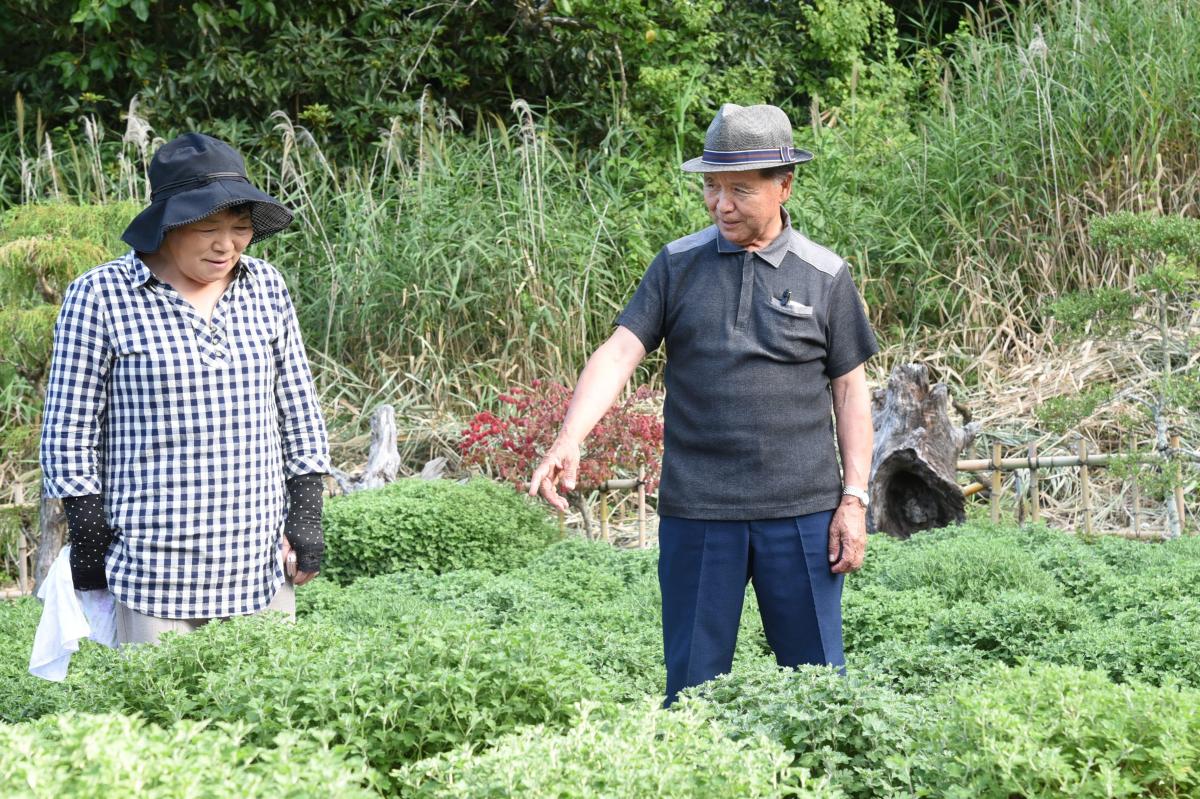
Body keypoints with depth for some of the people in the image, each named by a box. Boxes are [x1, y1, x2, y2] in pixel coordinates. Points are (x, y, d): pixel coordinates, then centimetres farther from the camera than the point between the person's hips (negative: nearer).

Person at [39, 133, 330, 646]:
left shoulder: (265, 288, 8)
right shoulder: (100, 297, -5)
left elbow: (298, 410, 16)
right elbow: (69, 429, -2)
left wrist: (307, 516, 10)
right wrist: (90, 540, -4)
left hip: (262, 564, 4)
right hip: (154, 566, -4)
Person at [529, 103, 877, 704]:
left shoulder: (824, 276, 5)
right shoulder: (678, 265, 6)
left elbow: (850, 390, 7)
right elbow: (620, 352, -3)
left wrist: (854, 499, 1)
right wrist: (568, 442, -18)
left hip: (800, 512, -1)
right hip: (696, 513, 1)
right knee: (692, 688, 5)